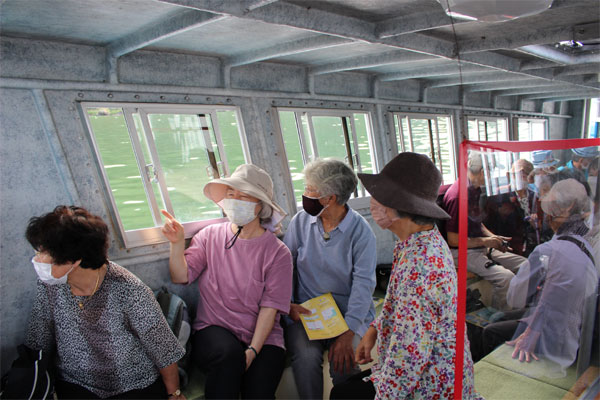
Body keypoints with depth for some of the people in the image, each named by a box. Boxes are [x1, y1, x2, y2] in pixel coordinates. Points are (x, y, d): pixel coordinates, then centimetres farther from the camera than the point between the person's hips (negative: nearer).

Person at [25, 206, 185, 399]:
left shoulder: (127, 290, -23)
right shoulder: (48, 286, -8)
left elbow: (163, 348, -13)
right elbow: (37, 344, 6)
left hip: (136, 384, -4)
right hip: (74, 383, 4)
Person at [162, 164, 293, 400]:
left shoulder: (277, 253, -2)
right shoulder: (210, 235, 6)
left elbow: (270, 308, -6)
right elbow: (181, 277, 0)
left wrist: (252, 351, -16)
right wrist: (177, 243, -15)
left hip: (262, 336, 0)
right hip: (213, 330, 1)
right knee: (230, 354, -31)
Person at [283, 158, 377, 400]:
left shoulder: (360, 230, -8)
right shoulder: (301, 221, 2)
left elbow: (363, 282, -13)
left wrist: (348, 333, -21)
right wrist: (287, 304, -10)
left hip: (348, 313, -1)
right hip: (304, 310, 2)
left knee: (343, 362, -25)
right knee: (306, 358, -26)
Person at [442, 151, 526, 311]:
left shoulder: (475, 189, 10)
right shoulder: (456, 194, -22)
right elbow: (452, 239, -20)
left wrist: (493, 237, 6)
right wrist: (485, 241, -12)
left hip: (481, 248, 10)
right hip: (464, 252, -10)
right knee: (506, 277, -26)